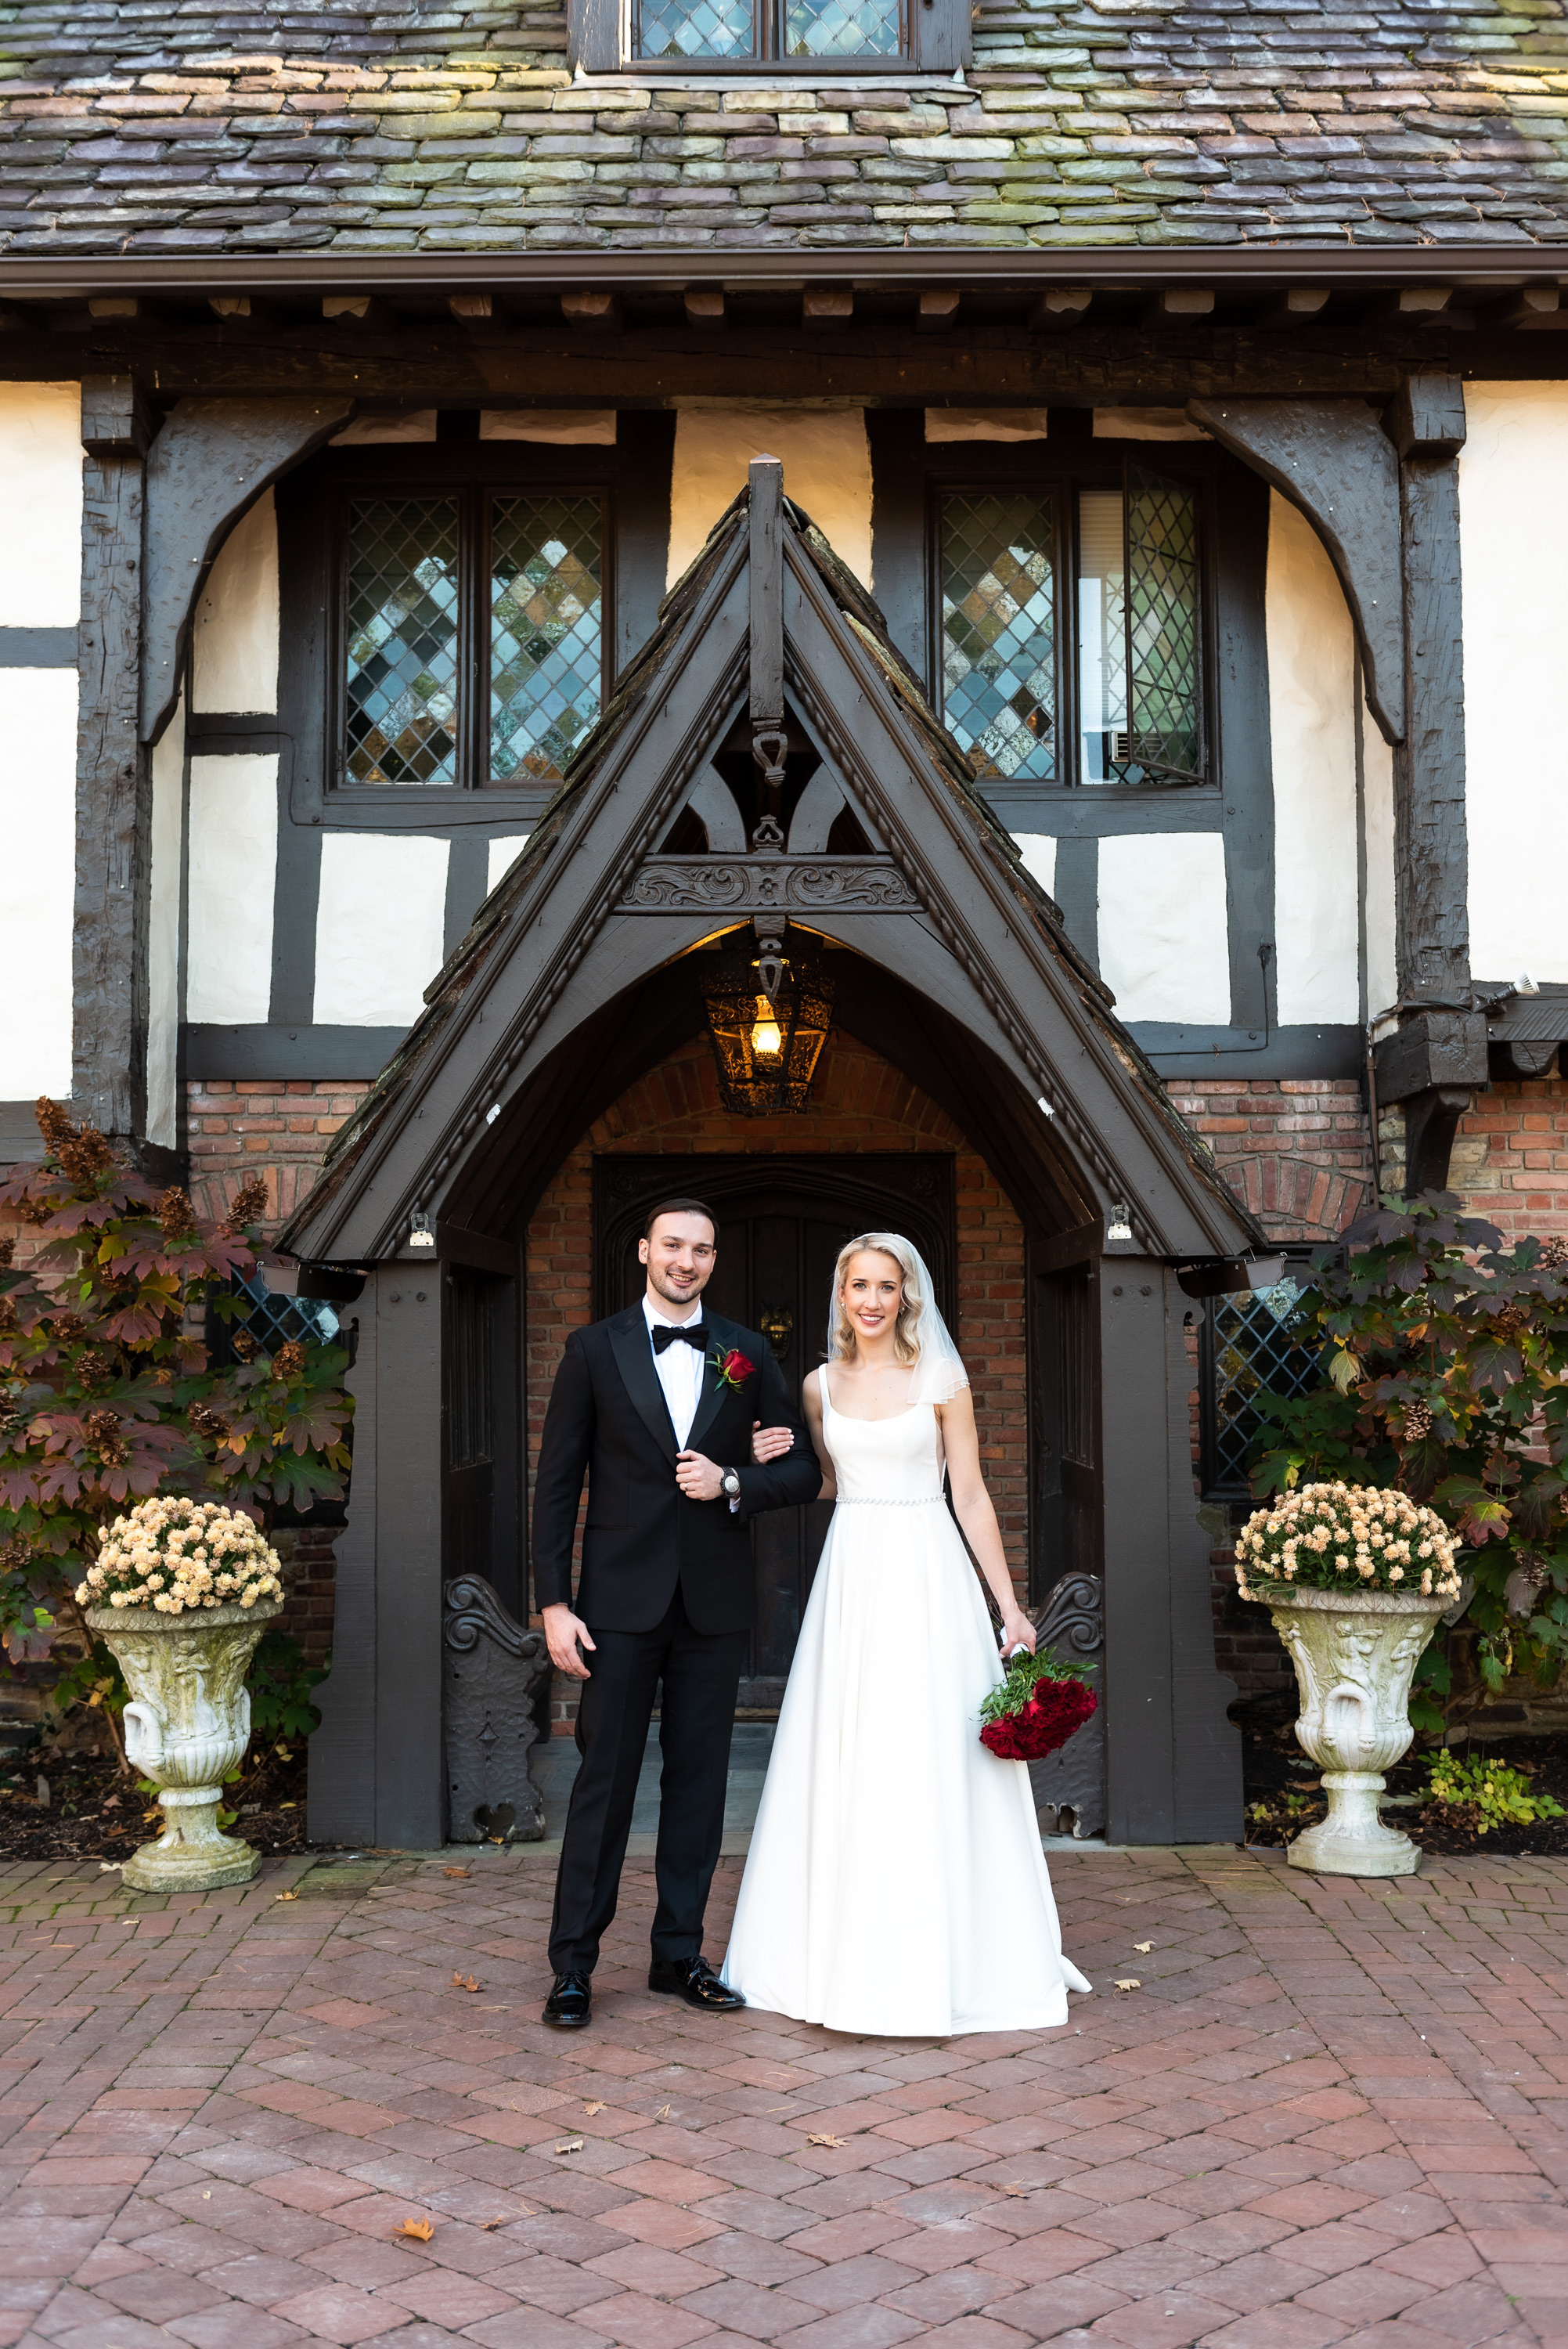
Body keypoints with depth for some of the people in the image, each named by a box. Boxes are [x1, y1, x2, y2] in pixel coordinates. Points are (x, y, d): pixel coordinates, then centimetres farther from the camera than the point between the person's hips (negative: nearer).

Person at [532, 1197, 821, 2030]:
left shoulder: (748, 1355, 7)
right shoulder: (594, 1349, 1)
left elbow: (803, 1470, 9)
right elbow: (557, 1482, -1)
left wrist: (732, 1482, -11)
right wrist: (554, 1602, -7)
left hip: (714, 1601, 3)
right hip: (622, 1599, -2)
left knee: (698, 1777, 9)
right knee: (604, 1779, 0)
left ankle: (678, 1953, 21)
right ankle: (572, 1963, 11)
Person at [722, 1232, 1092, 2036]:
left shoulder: (940, 1379, -1)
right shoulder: (820, 1386, 9)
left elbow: (971, 1497, -1)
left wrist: (1010, 1606, -4)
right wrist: (769, 1465, 0)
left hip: (926, 1578, -3)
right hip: (849, 1577, 4)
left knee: (927, 1767, -3)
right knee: (841, 1763, 6)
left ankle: (933, 1967, 8)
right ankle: (842, 1954, 17)